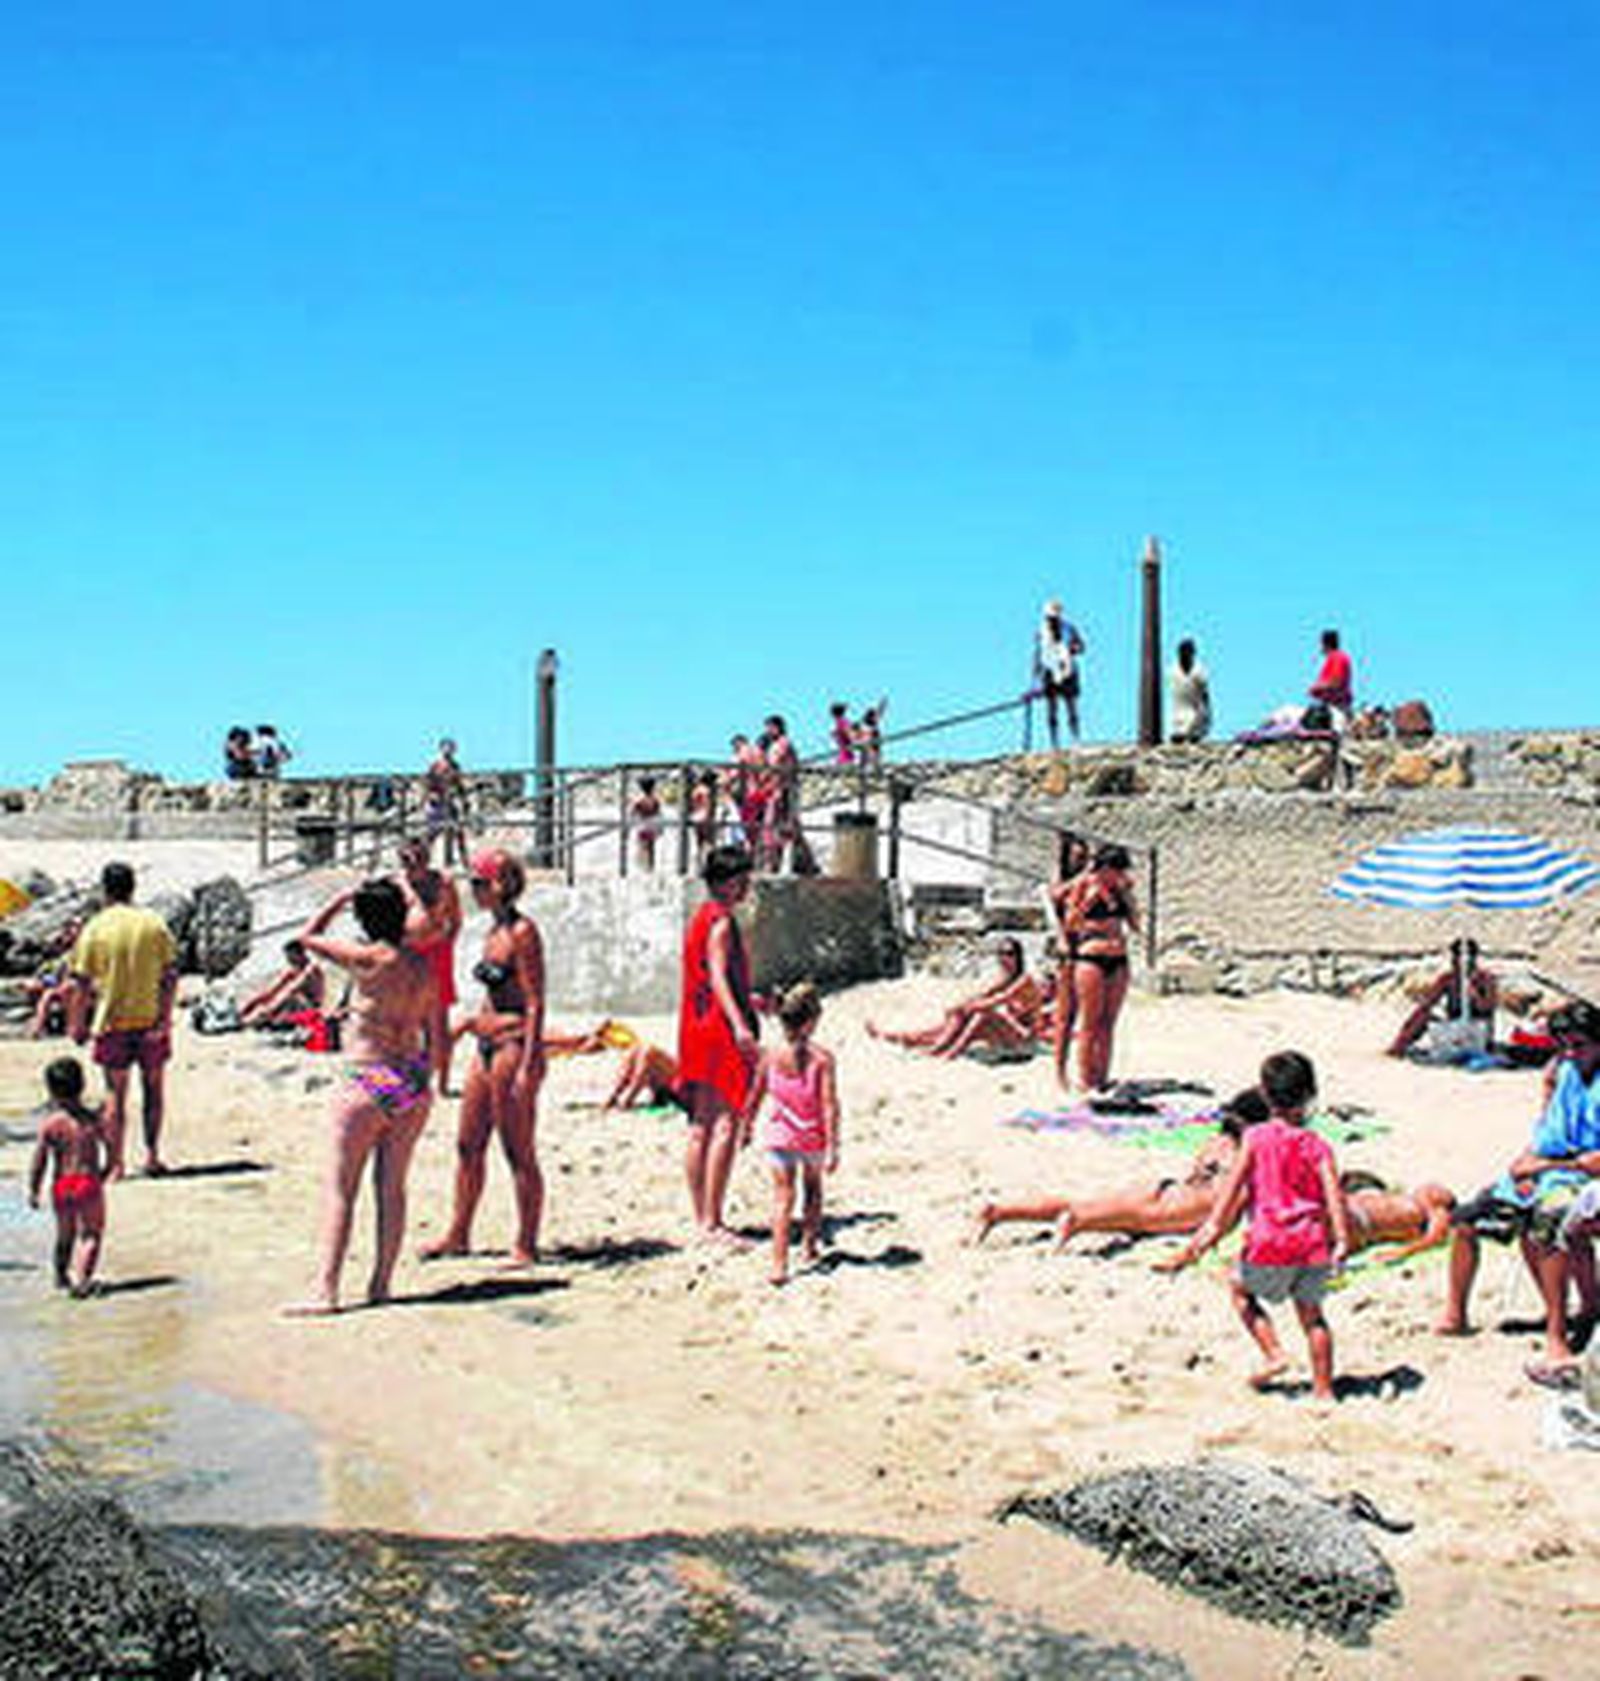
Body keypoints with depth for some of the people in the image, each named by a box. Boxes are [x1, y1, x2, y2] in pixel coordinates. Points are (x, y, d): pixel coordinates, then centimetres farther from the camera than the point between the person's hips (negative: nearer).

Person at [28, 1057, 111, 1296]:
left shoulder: (50, 1124, -9)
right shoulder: (95, 1120, -5)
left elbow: (39, 1161, -8)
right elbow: (110, 1155, -2)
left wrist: (33, 1191, 4)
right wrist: (101, 1177, 16)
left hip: (61, 1186, 1)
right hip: (89, 1183, -1)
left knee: (65, 1234, 22)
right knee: (91, 1233, 12)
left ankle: (61, 1276, 38)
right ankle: (82, 1279, -2)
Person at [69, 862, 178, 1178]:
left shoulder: (94, 929, -5)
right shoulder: (154, 924, -2)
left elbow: (83, 984, -4)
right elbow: (170, 975, -5)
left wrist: (78, 1024, 5)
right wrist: (164, 1018, -2)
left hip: (112, 1022, -1)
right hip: (151, 1019, 1)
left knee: (116, 1094, 7)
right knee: (153, 1087, 15)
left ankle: (116, 1164, 8)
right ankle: (152, 1155, 16)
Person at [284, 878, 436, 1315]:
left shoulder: (370, 960, -13)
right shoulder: (422, 967, 6)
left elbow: (308, 936, -2)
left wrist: (343, 897, 8)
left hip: (369, 1086, -6)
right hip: (414, 1084, 6)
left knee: (338, 1189, -1)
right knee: (392, 1188, 11)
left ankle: (325, 1290, -3)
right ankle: (380, 1285, 15)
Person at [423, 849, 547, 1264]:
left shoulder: (522, 931, -13)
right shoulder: (495, 931, 14)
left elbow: (535, 1003, -16)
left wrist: (527, 1066, -20)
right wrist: (469, 1022, 18)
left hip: (515, 1047, -9)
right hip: (487, 1048, 9)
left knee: (519, 1152, -2)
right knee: (468, 1146, 15)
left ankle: (526, 1245, 7)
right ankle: (458, 1235, 27)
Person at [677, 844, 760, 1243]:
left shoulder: (698, 919, 18)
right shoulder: (721, 922, -11)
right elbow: (718, 976, -23)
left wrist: (750, 1001, 40)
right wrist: (740, 1025, -34)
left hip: (696, 1030, 10)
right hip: (720, 1033, -10)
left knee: (700, 1128, 11)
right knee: (725, 1127, -11)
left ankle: (701, 1219, 16)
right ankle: (712, 1222, -13)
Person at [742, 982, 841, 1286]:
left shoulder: (770, 1055, -7)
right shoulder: (822, 1058, -16)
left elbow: (755, 1097, 4)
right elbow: (829, 1106, -17)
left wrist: (747, 1127, 20)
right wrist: (832, 1147, -13)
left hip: (779, 1137, 1)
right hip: (813, 1139, 0)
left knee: (782, 1197, 1)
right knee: (813, 1188, 25)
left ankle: (779, 1264, -9)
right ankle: (808, 1246, 36)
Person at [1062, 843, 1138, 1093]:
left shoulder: (1121, 890, 11)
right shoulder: (1084, 886, -4)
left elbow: (1135, 926, 10)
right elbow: (1069, 924, -9)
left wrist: (1127, 895, 1)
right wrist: (1090, 897, -15)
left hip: (1119, 961, 6)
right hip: (1090, 959, -6)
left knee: (1108, 1025, 7)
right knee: (1090, 1024, -5)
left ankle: (1103, 1080, 12)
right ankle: (1085, 1082, 0)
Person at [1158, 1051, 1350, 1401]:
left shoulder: (1256, 1138, -2)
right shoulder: (1317, 1145, 5)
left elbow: (1233, 1186, -7)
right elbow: (1333, 1193, -5)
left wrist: (1212, 1230, -7)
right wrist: (1342, 1240, -9)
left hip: (1270, 1243, -3)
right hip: (1313, 1244, 3)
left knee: (1240, 1289, 22)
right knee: (1311, 1312, 18)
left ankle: (1273, 1354, 10)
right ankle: (1323, 1388, 19)